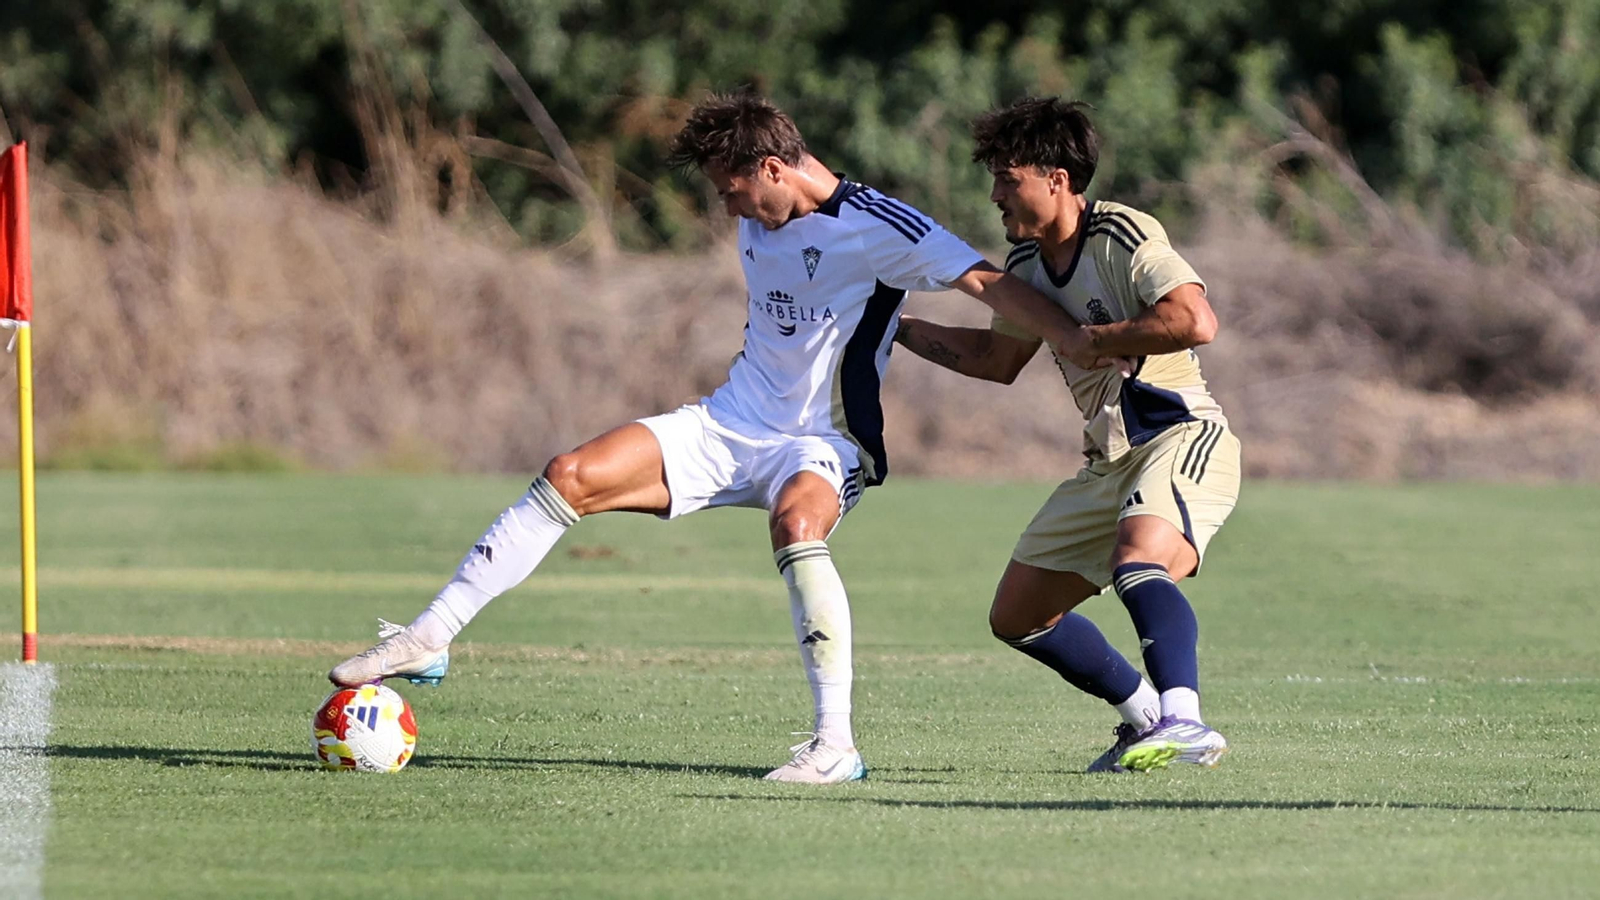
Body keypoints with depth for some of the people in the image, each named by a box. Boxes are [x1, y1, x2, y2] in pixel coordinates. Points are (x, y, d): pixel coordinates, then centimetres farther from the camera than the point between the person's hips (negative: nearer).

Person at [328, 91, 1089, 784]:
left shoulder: (875, 226, -15)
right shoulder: (761, 223, 8)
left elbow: (989, 283, -22)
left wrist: (1096, 351, -30)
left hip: (822, 442, -7)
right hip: (730, 426, 7)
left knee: (795, 521, -41)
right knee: (570, 476, -8)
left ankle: (835, 745, -37)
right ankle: (429, 640, -4)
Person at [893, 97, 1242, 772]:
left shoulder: (1123, 237, -14)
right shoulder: (1027, 264, 12)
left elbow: (1196, 322, -30)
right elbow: (997, 360, 29)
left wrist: (1093, 338, -20)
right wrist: (895, 325, 28)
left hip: (1180, 437, -9)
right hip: (1109, 462, 9)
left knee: (1138, 561, -38)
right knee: (1016, 617, 9)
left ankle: (1185, 722, -51)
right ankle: (1146, 717, 19)